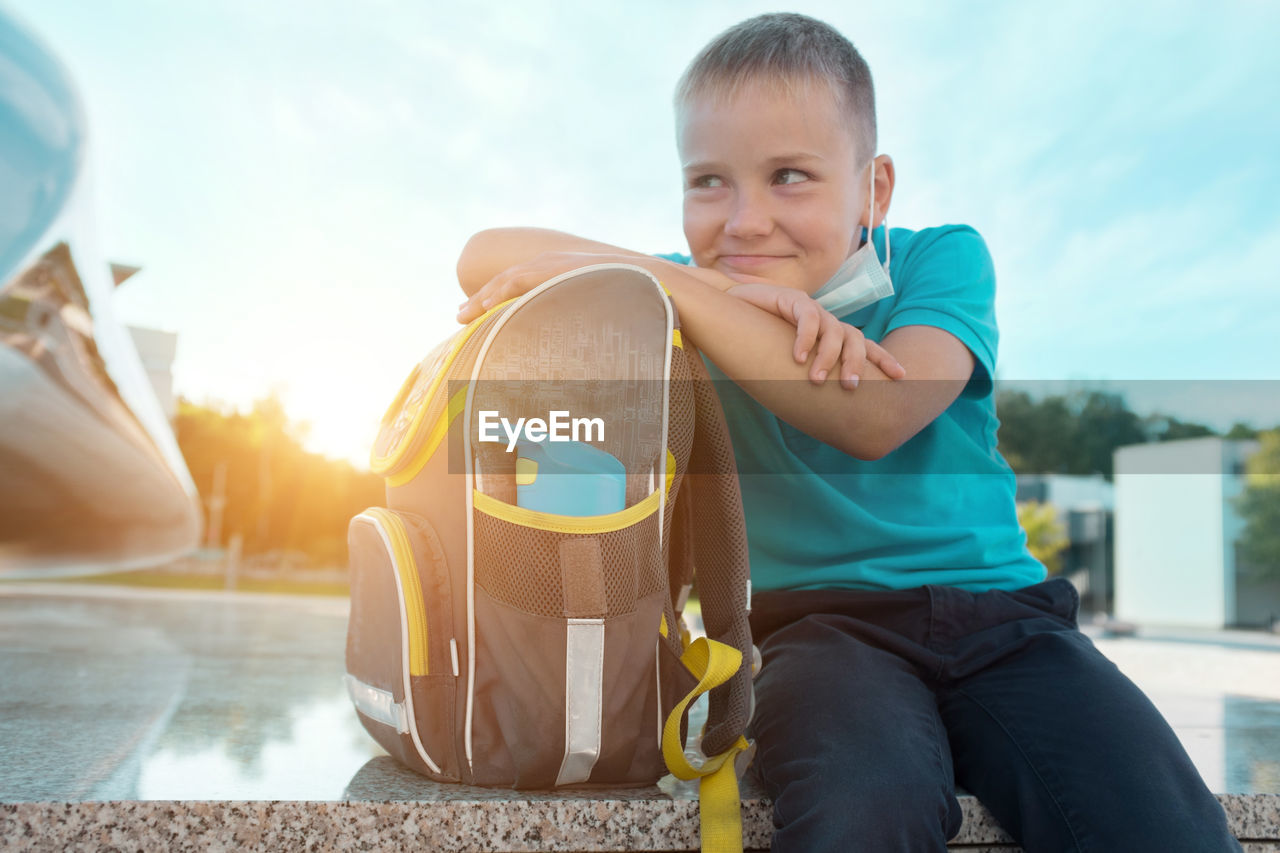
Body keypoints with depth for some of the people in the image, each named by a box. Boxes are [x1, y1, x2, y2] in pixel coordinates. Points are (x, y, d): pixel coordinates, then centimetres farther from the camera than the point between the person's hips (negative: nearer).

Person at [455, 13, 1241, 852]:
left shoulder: (940, 258, 2)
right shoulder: (693, 297, 5)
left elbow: (872, 420, -18)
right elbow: (485, 258, -7)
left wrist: (653, 278, -20)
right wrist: (733, 293, -17)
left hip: (996, 605, 1)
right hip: (820, 620, 0)